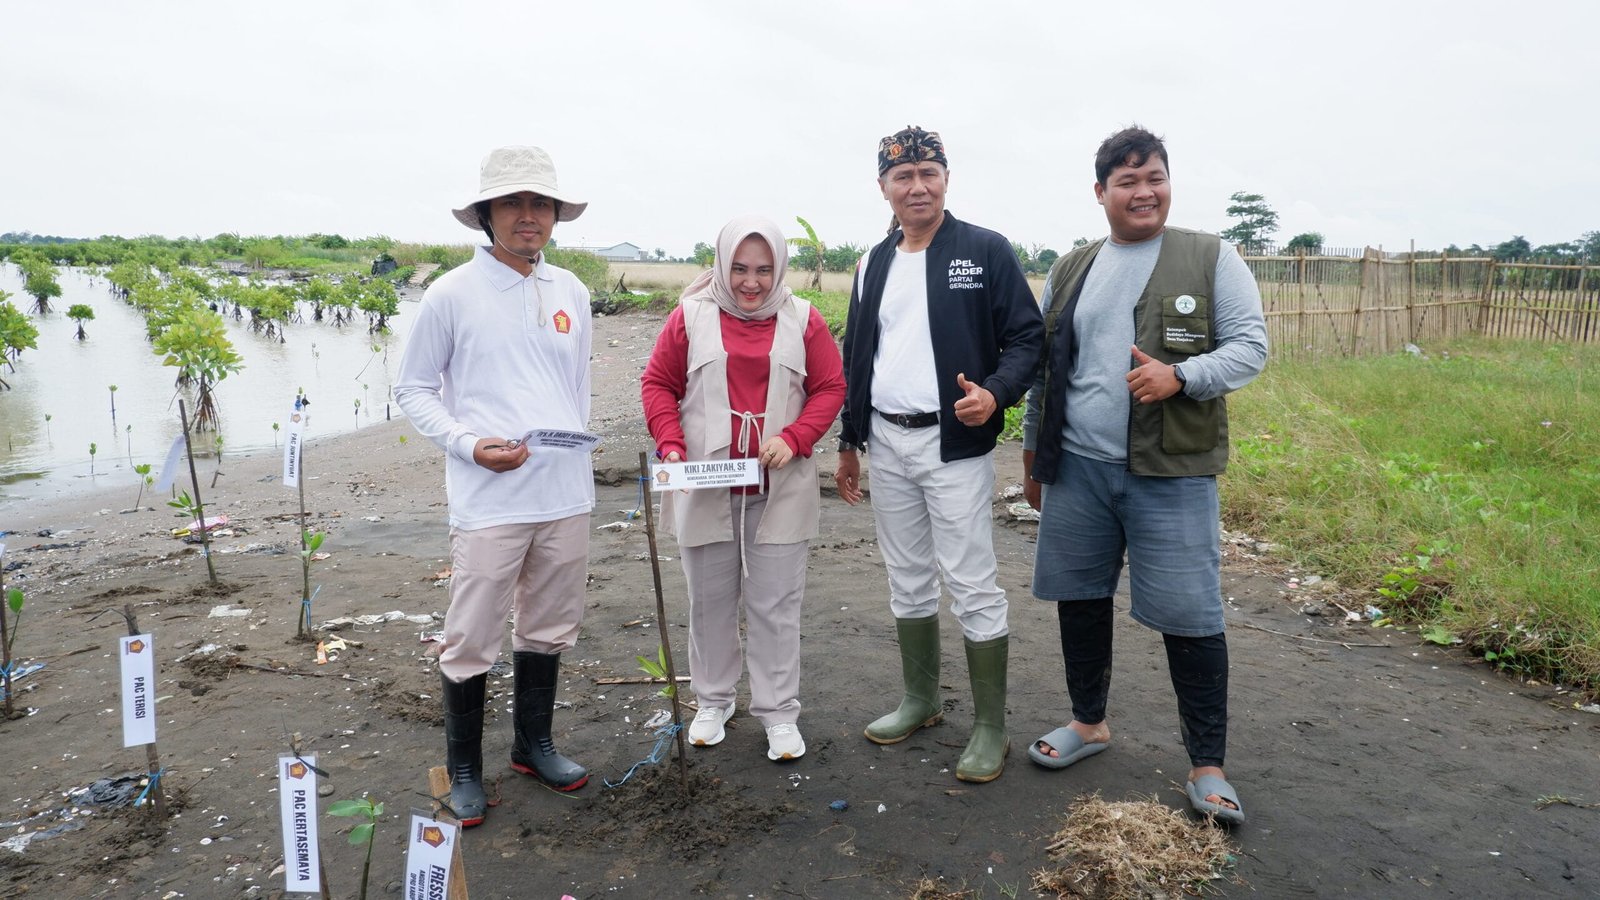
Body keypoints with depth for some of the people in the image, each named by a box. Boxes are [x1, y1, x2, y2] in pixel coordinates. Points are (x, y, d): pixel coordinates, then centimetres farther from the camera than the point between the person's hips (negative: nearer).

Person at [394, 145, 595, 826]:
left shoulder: (571, 292, 9)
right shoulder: (453, 294, -4)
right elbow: (412, 388, 0)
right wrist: (469, 444, -14)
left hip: (566, 495, 5)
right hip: (489, 499, -4)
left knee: (549, 629, 16)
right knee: (472, 641, 3)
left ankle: (533, 744, 35)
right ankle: (464, 770, 23)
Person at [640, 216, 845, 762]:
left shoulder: (802, 321, 1)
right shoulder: (692, 316, 1)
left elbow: (830, 388, 3)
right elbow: (657, 383, 4)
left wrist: (793, 438, -13)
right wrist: (670, 445, -11)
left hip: (779, 490, 0)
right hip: (705, 488, 1)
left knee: (776, 605, 6)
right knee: (710, 600, 13)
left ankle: (778, 712, 20)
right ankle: (713, 701, 32)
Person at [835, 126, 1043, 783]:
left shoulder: (986, 250, -3)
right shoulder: (874, 264, 12)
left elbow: (1028, 336, -5)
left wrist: (996, 392, -24)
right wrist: (849, 441, 16)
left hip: (954, 443, -5)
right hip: (886, 445, 6)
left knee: (972, 587, -2)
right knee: (907, 580, 15)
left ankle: (990, 728, 12)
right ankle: (920, 701, 32)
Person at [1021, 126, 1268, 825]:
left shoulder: (1212, 260, 2)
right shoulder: (1070, 271, 12)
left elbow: (1251, 345, -3)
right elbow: (1043, 369, 17)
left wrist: (1181, 376, -21)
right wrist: (1033, 455, 18)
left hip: (1172, 475, -3)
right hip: (1077, 468, 4)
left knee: (1189, 616, -1)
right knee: (1080, 597, 12)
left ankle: (1207, 765, 15)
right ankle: (1089, 721, 33)